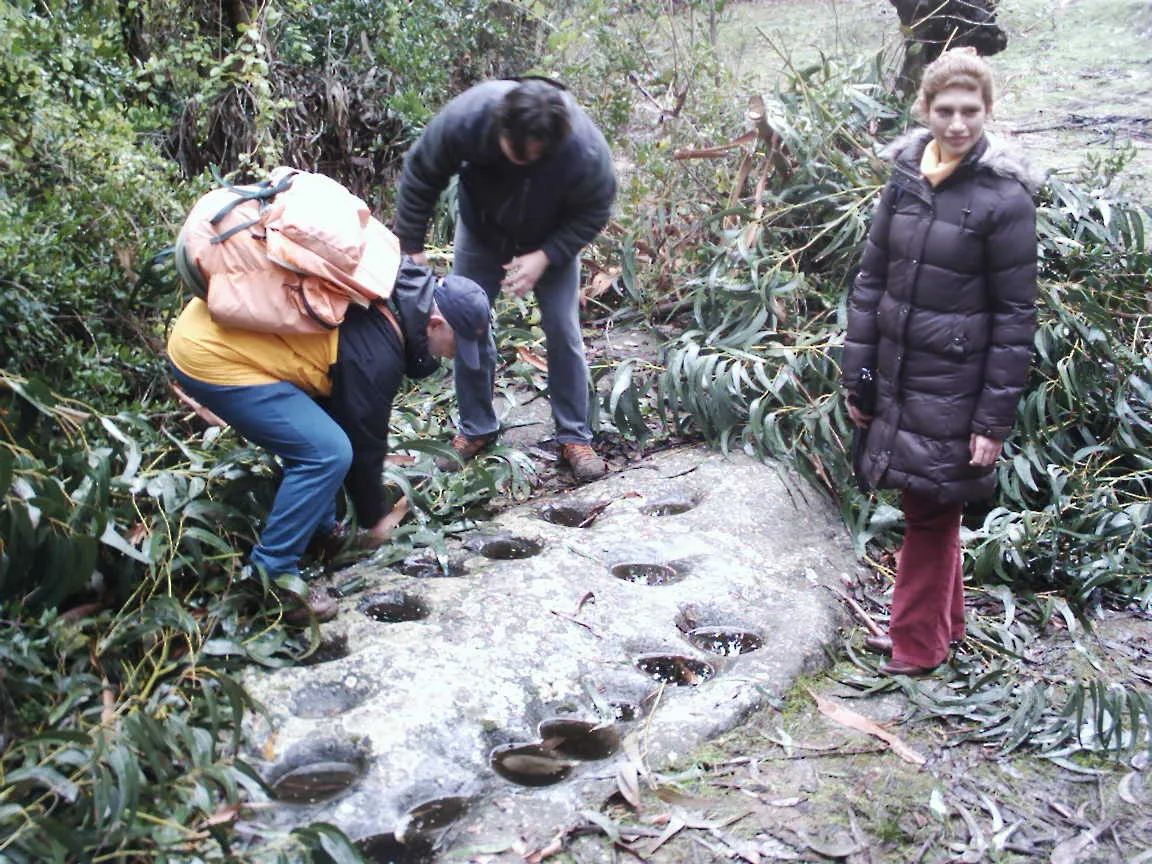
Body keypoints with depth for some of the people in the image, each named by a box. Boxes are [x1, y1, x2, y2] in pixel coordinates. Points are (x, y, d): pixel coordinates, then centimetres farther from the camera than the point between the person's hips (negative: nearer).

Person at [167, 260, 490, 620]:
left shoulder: (394, 297, 4)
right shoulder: (375, 356, -20)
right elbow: (364, 442, -9)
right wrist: (374, 517, 6)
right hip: (209, 359, -10)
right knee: (327, 452, -14)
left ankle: (321, 531, 24)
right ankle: (270, 574, -4)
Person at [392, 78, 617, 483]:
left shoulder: (586, 151, -38)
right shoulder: (466, 116, -36)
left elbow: (594, 213, -20)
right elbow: (420, 175, -18)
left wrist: (544, 258, -31)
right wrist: (410, 247, -16)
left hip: (551, 240, -1)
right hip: (481, 230, 2)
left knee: (563, 331, -5)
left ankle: (574, 436, 11)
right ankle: (476, 429, 21)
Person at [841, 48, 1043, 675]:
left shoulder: (1004, 197, -12)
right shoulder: (906, 176, 3)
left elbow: (1016, 315, -11)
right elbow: (871, 279, 7)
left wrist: (995, 418, -12)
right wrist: (855, 376, 6)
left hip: (954, 383, -5)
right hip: (899, 373, 5)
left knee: (929, 509, 4)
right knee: (927, 506, 17)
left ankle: (917, 646, 21)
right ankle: (943, 622, 36)